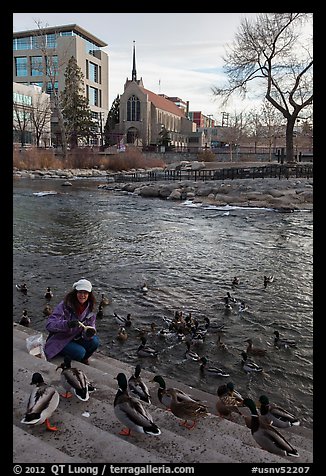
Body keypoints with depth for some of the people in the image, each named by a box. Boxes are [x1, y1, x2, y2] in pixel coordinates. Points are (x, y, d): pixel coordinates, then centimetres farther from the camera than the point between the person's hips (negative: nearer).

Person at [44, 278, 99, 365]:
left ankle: (83, 359, 10)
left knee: (94, 341, -18)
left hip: (76, 339, 5)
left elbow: (91, 326, -3)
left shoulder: (89, 308, -4)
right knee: (80, 352, -28)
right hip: (59, 341, -5)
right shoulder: (65, 305, -20)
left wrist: (89, 332, -29)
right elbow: (49, 325, -27)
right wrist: (67, 324, -44)